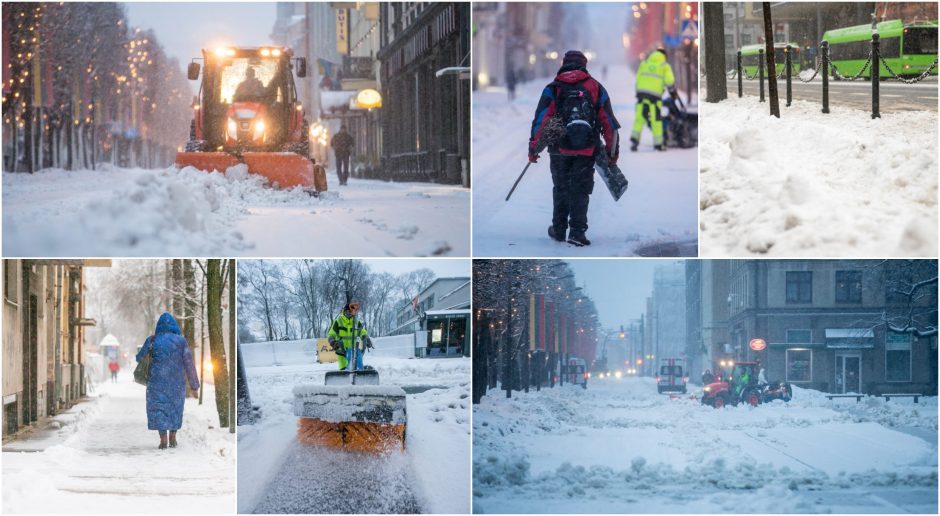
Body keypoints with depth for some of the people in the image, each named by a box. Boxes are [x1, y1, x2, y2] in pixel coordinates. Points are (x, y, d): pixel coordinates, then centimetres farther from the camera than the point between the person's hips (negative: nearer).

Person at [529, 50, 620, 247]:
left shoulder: (553, 89, 2)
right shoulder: (596, 88, 7)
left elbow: (540, 120, -4)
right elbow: (609, 122, 7)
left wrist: (533, 147, 1)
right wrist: (612, 150, 14)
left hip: (560, 149, 0)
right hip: (587, 150, 0)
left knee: (561, 189, 15)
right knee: (580, 190, 4)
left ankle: (559, 230, 23)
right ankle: (577, 231, -7)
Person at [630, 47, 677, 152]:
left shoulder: (644, 63, 16)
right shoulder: (665, 65, 6)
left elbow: (637, 79, 14)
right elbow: (669, 80, -1)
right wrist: (673, 92, 14)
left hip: (641, 92, 3)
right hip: (655, 94, -3)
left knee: (639, 118, 5)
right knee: (656, 120, 1)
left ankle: (634, 138, -10)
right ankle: (658, 143, 6)